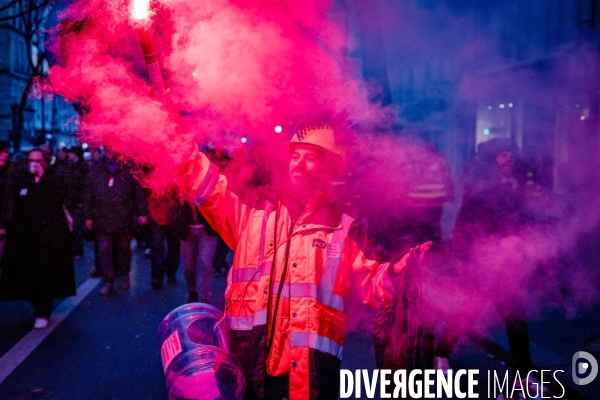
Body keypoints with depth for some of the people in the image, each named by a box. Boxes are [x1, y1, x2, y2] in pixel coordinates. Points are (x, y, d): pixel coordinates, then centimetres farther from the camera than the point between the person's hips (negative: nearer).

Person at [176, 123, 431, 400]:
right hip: (251, 353, 2)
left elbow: (372, 283, 2)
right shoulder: (256, 212, 10)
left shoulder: (345, 229, 5)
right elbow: (210, 191, 11)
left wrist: (396, 271, -18)